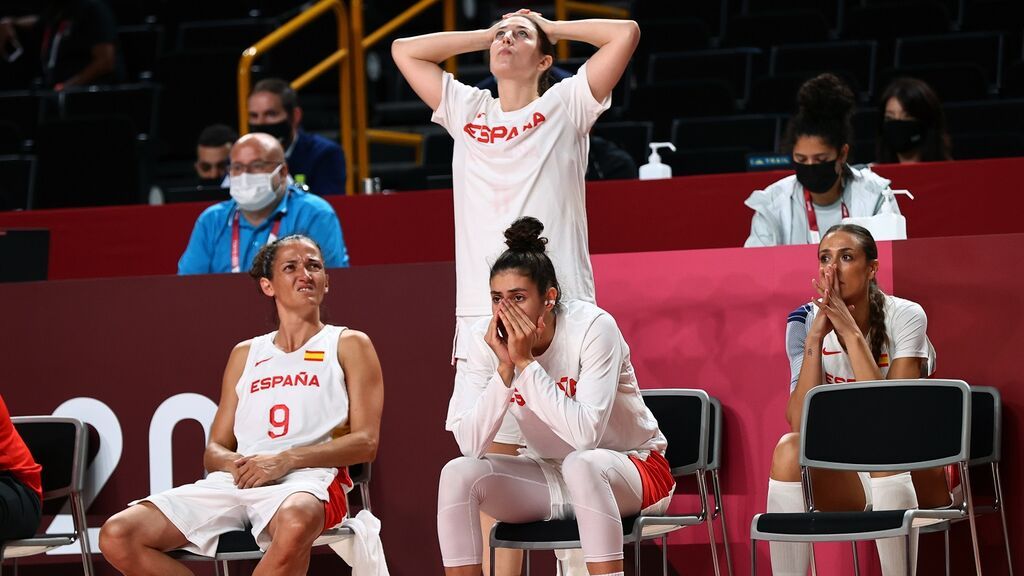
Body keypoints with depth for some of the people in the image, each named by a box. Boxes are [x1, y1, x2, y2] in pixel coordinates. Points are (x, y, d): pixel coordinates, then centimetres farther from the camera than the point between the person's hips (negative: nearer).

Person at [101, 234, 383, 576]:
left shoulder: (349, 346, 14)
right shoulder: (245, 355, 26)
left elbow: (365, 442, 1)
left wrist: (285, 460, -13)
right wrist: (234, 464, -3)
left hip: (308, 479, -5)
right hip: (236, 481, 5)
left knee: (295, 525, -45)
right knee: (117, 537, -18)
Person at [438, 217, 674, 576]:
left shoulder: (593, 328, -23)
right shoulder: (486, 339, -11)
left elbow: (585, 434, -34)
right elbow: (471, 445, -19)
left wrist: (525, 361, -33)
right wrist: (504, 366, -29)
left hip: (632, 469, -4)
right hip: (548, 474, 4)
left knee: (581, 464, -37)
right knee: (458, 474, -20)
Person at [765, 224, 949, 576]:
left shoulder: (905, 316, -15)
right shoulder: (805, 321, -7)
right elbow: (800, 423, -18)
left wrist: (851, 332, -30)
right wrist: (816, 337, -27)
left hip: (916, 470, -3)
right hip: (846, 477, 3)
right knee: (789, 449, -26)